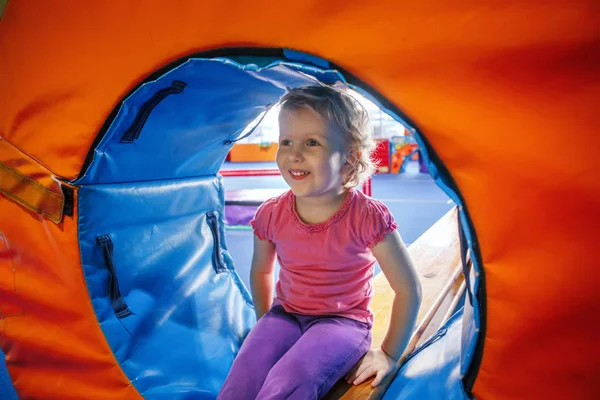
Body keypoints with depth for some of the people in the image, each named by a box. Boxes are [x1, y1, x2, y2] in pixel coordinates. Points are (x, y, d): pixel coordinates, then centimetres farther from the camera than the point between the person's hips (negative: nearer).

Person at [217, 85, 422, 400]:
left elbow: (408, 289, -9)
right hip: (284, 314, 3)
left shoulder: (368, 217, -19)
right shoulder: (271, 215, -8)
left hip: (343, 321, -3)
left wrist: (389, 354, -4)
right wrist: (265, 327, 15)